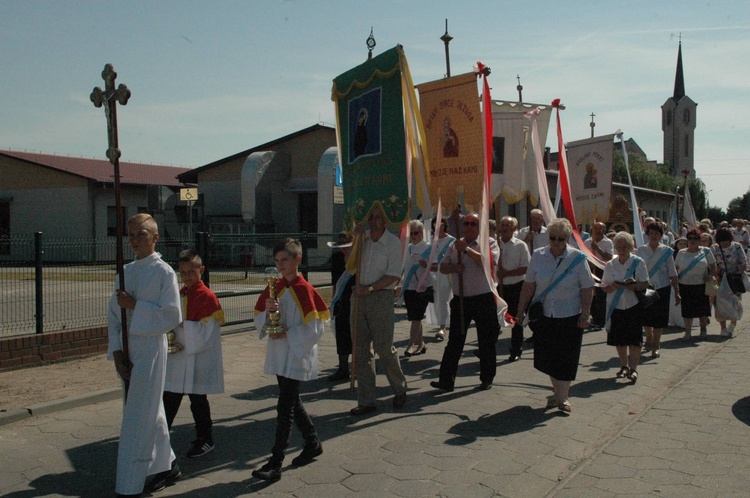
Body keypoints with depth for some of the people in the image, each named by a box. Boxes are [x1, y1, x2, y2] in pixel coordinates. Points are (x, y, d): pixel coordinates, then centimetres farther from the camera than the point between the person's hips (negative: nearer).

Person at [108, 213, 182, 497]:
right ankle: (167, 466, 33)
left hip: (150, 349, -7)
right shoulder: (126, 271, 9)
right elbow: (114, 313, 9)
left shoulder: (164, 272, -9)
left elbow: (172, 317, -14)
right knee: (150, 414, 17)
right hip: (126, 349, 7)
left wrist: (135, 305, -18)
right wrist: (117, 352, -1)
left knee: (136, 420, -3)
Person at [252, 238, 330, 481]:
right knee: (292, 403, 17)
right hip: (278, 354, 7)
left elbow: (315, 329, -15)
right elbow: (259, 322, 8)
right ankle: (313, 443, 36)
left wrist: (287, 333, -20)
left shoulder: (304, 290, -12)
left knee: (285, 408, -6)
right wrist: (267, 310, -13)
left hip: (297, 355, -7)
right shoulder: (274, 288, 7)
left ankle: (275, 464, -1)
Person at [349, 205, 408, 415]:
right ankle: (366, 400, 13)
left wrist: (369, 288, -15)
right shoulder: (363, 238, 11)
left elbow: (393, 275, -10)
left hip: (381, 296, -5)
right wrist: (356, 239, -2)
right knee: (361, 349, 5)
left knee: (384, 348, -1)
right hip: (360, 296, 5)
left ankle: (400, 389, 24)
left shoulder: (393, 242, -5)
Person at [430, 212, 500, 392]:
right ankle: (446, 380, 8)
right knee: (454, 341, 5)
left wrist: (467, 250, -20)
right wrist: (453, 267, -9)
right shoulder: (455, 245, 13)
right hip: (460, 299, 4)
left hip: (484, 299, -3)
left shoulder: (489, 243, -1)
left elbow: (490, 262, -19)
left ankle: (487, 379, 21)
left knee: (486, 342, 7)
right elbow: (443, 267, 13)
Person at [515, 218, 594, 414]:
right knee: (547, 356, 9)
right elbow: (528, 286, 2)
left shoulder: (578, 258, -5)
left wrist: (585, 314, -10)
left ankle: (563, 397, 17)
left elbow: (587, 289, -5)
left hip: (570, 317, -2)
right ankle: (557, 391, 30)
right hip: (543, 315, 2)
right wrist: (521, 311, 2)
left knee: (566, 357, 3)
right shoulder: (538, 256, 0)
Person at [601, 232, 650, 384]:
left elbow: (645, 284, -3)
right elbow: (604, 287, 6)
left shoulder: (638, 262, -1)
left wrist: (634, 285, -23)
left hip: (633, 306, -3)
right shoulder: (610, 265, 6)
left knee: (634, 339, -6)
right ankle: (624, 366, 24)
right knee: (619, 340, 10)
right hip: (616, 306, 3)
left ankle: (633, 368, -2)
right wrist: (612, 287, -15)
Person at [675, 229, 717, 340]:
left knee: (702, 308, 9)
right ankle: (688, 332, 10)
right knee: (686, 310, 0)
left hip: (702, 286, -1)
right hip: (685, 286, 1)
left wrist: (710, 275, -11)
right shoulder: (681, 253, 7)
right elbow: (676, 268, 12)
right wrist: (675, 277, -5)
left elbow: (713, 267, 6)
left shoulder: (705, 252, 3)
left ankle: (703, 329, 29)